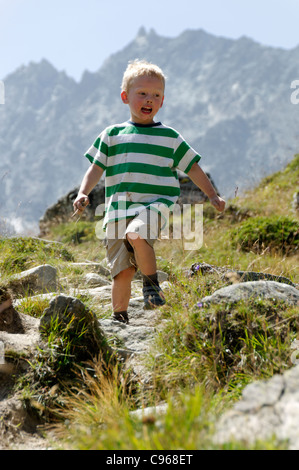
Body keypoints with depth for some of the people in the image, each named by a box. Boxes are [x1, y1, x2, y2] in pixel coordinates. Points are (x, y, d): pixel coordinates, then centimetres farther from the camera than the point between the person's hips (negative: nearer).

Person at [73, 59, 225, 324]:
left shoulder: (170, 137, 12)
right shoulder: (112, 135, 13)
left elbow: (192, 167, 18)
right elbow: (96, 168, 11)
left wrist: (212, 195, 14)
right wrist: (83, 193, -5)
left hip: (156, 203, -2)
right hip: (119, 208, 2)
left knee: (136, 234, -34)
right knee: (122, 270, 1)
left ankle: (152, 282, -12)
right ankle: (120, 319, 18)